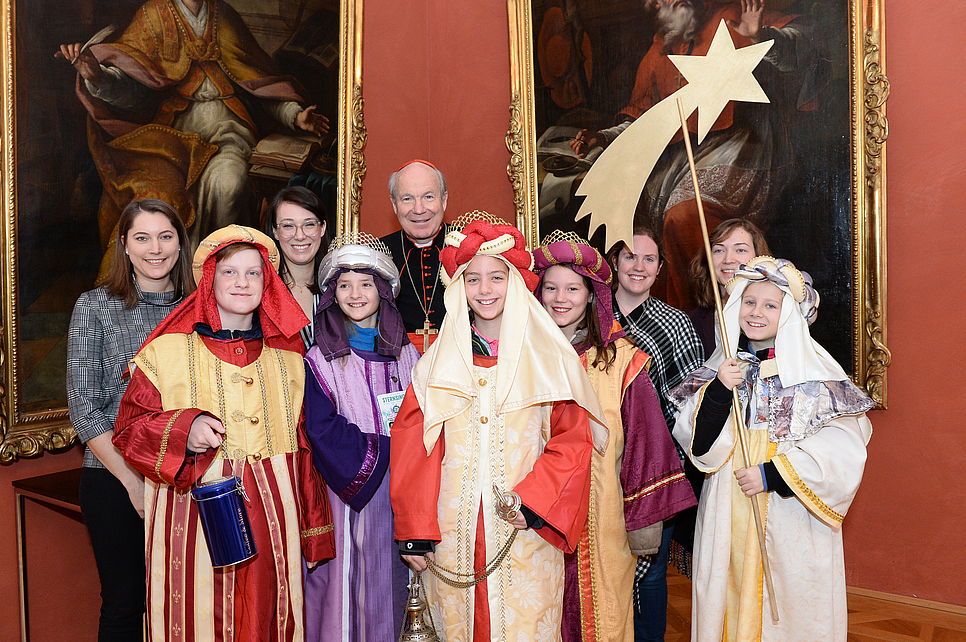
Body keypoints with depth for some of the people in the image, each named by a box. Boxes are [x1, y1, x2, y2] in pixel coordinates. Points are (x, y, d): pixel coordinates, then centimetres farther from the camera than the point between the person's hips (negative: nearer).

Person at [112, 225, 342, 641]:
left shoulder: (288, 357, 9)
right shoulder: (168, 351, 2)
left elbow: (304, 449, 11)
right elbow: (129, 430, 2)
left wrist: (314, 536, 12)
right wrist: (183, 431, -18)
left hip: (272, 518, 2)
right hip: (194, 514, -2)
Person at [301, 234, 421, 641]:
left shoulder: (407, 355, 8)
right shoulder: (320, 361, -3)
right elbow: (322, 431, -11)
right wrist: (384, 449, -14)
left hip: (396, 492, 3)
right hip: (346, 492, -3)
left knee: (388, 583, 9)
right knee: (344, 584, 1)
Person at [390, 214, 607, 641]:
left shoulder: (547, 357, 2)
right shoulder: (439, 361, 6)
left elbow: (574, 441, -2)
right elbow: (412, 447, 3)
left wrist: (532, 501, -13)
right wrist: (415, 533, -2)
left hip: (525, 532, -1)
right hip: (452, 535, 2)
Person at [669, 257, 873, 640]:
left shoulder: (814, 369, -6)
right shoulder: (722, 367, 6)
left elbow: (844, 443, -12)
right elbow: (698, 443, 1)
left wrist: (773, 474, -15)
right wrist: (719, 391, -15)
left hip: (791, 514, -3)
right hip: (727, 515, 3)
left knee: (791, 603, 4)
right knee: (730, 596, 10)